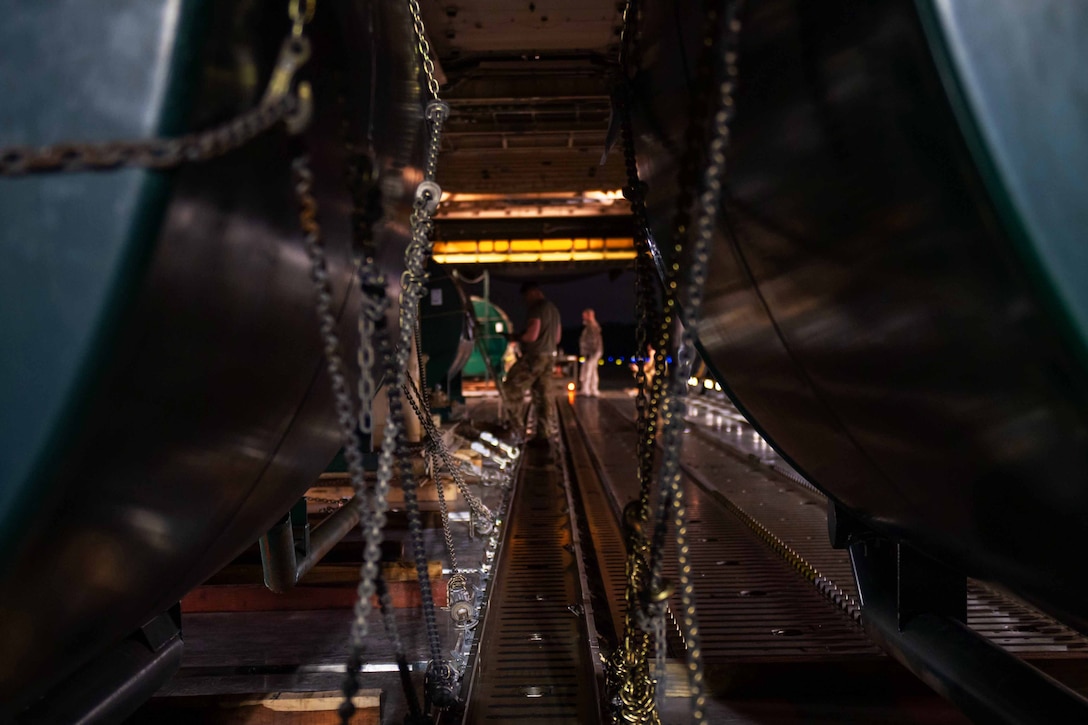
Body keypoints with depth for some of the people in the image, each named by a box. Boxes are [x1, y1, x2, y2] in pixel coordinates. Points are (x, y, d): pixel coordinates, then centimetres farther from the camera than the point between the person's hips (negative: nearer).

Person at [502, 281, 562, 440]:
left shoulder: (536, 309, -12)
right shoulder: (553, 310, 18)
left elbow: (531, 336, -21)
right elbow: (557, 338, 24)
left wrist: (516, 337, -4)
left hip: (534, 356, -9)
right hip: (549, 357, 9)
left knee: (512, 387, -2)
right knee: (543, 395, 8)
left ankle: (514, 425, -4)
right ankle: (542, 432, 9)